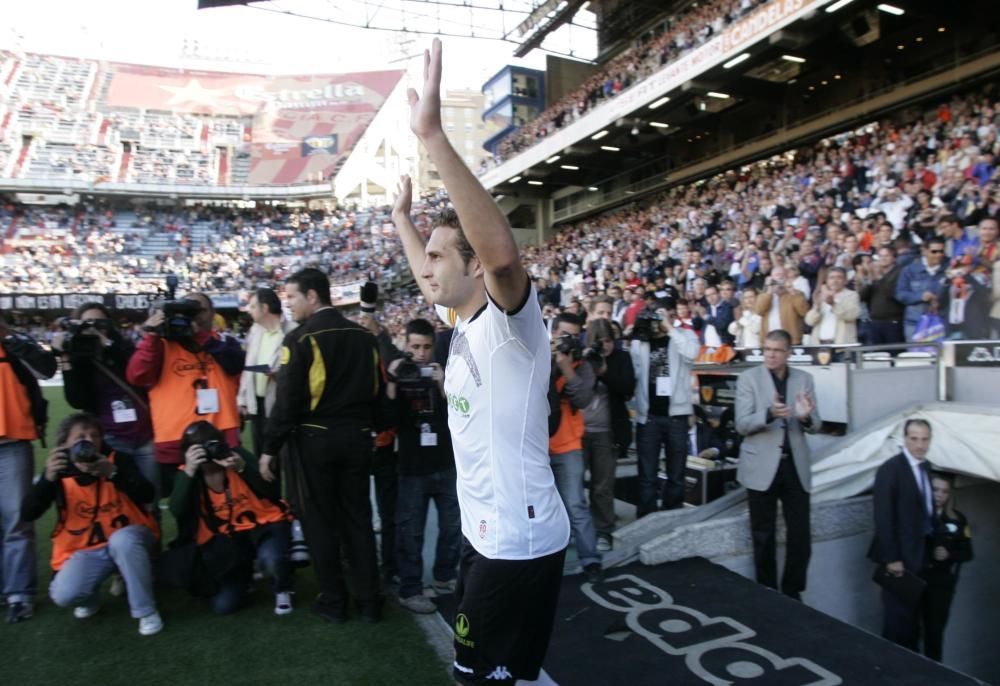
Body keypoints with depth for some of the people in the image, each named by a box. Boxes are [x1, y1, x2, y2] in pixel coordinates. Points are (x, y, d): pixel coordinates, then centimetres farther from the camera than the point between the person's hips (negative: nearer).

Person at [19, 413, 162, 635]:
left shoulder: (119, 460, -11)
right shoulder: (59, 471, -6)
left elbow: (146, 496, -25)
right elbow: (27, 515, -17)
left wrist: (112, 472, -40)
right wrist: (48, 478, -34)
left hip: (128, 540, -2)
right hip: (86, 550, 2)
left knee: (122, 540, -36)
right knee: (63, 595, -23)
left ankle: (146, 611, -18)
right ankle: (91, 597, 17)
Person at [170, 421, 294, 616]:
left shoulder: (237, 455, -10)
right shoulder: (188, 473, -2)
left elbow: (273, 493, -17)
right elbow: (177, 512, -20)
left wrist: (242, 468, -29)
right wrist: (189, 471, -29)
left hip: (264, 524, -3)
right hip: (227, 538, 3)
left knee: (270, 559, -36)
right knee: (223, 605, -8)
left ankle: (282, 590, 1)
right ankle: (245, 575, 28)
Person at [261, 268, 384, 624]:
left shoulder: (301, 339, -12)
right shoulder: (363, 336, 4)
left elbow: (287, 400, -14)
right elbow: (377, 390, 9)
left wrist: (270, 448, -6)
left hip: (313, 440, -5)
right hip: (355, 438, 5)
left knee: (320, 522, 9)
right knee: (358, 519, 12)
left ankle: (333, 602, 18)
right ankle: (368, 600, 19)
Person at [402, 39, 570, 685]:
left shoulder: (510, 322, -20)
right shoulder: (465, 322, 6)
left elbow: (505, 253, -42)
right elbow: (426, 273, 27)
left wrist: (434, 135, -44)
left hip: (519, 540, -9)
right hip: (487, 530, 9)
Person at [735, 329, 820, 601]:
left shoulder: (804, 379, 5)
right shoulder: (748, 378, -4)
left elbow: (815, 426, 6)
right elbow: (742, 425, -10)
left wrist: (806, 417, -18)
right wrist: (769, 414, -29)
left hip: (796, 465, 2)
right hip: (761, 466, -2)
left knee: (801, 536, 4)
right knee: (763, 537, 9)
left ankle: (792, 592, 23)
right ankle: (767, 591, 25)